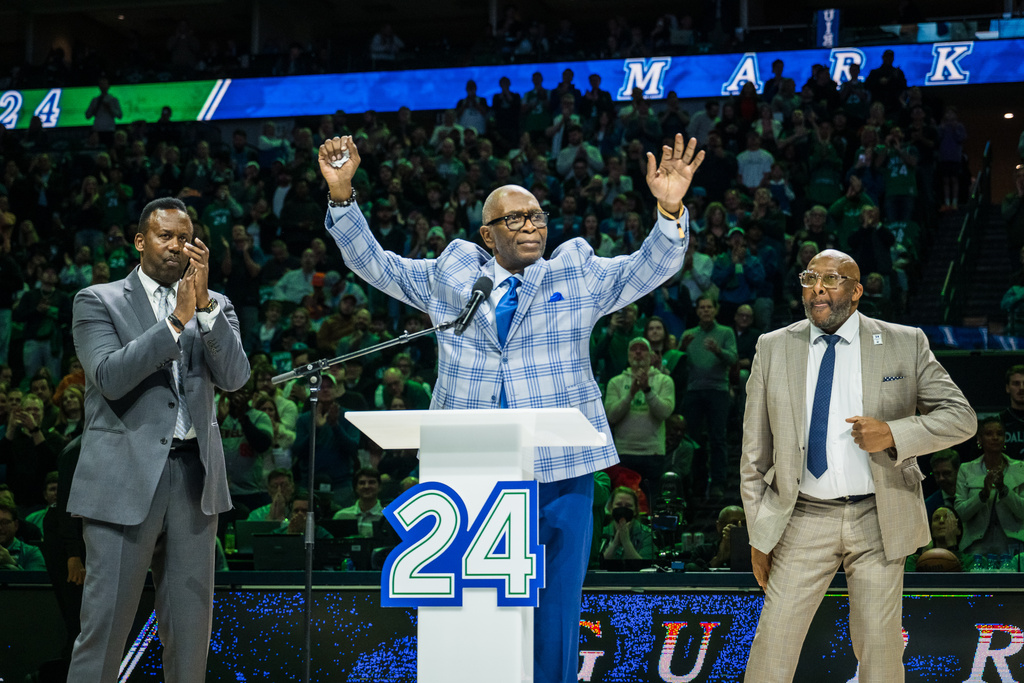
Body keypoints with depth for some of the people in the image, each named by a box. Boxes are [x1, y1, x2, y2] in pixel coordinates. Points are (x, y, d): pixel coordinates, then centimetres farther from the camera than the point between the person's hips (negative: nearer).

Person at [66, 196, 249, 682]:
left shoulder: (215, 307, 14)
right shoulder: (98, 301, 4)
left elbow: (234, 377, -3)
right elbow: (110, 377, -12)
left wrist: (204, 305, -12)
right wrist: (176, 321, -16)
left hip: (194, 477, 4)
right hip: (125, 477, -4)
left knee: (191, 620, 7)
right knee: (106, 619, -6)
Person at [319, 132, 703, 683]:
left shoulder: (579, 275, 9)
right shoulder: (449, 275, 11)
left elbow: (652, 267, 1)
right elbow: (372, 263, 15)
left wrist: (669, 211, -17)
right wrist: (342, 196, 2)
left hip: (560, 472, 0)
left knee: (555, 614, 3)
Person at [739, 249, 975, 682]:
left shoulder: (905, 344, 2)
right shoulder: (774, 348, 5)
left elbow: (961, 417, 2)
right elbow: (756, 448, 7)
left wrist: (894, 433, -15)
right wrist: (758, 532, 4)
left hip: (877, 520, 0)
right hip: (803, 520, 0)